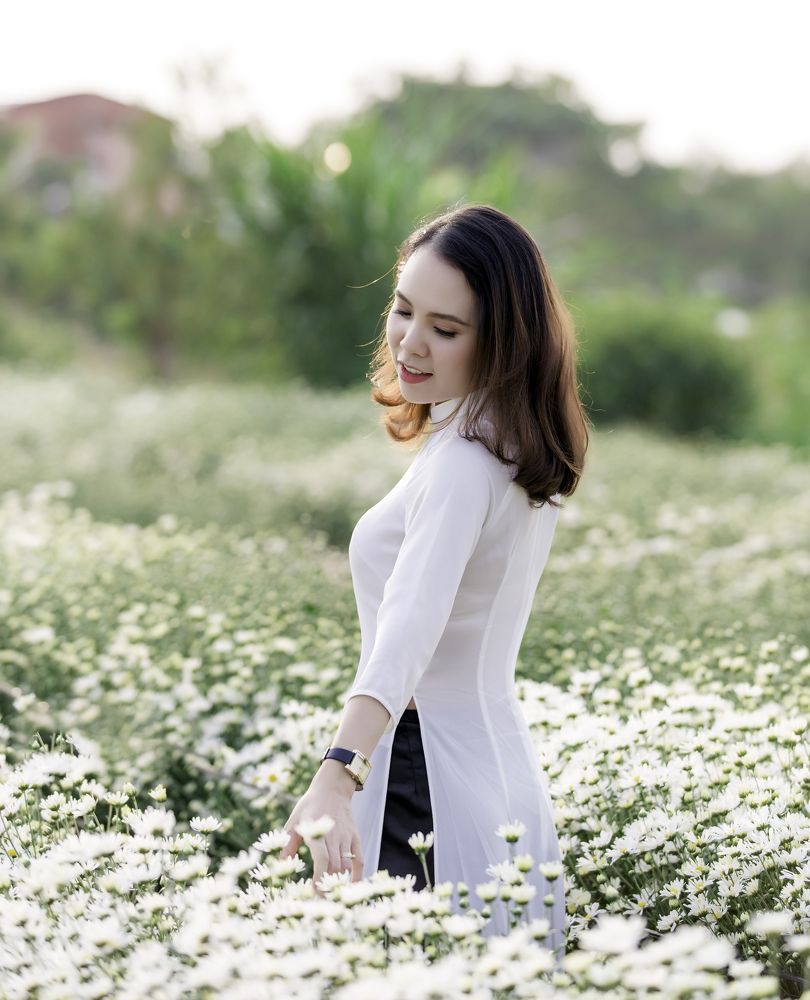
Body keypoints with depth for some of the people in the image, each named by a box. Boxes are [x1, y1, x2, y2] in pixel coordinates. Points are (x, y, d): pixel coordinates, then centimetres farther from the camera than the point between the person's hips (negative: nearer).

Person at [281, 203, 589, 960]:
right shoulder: (521, 450, 9)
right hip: (502, 772, 10)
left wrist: (338, 775, -46)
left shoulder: (462, 462, -19)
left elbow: (411, 625, -36)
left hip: (423, 787, -10)